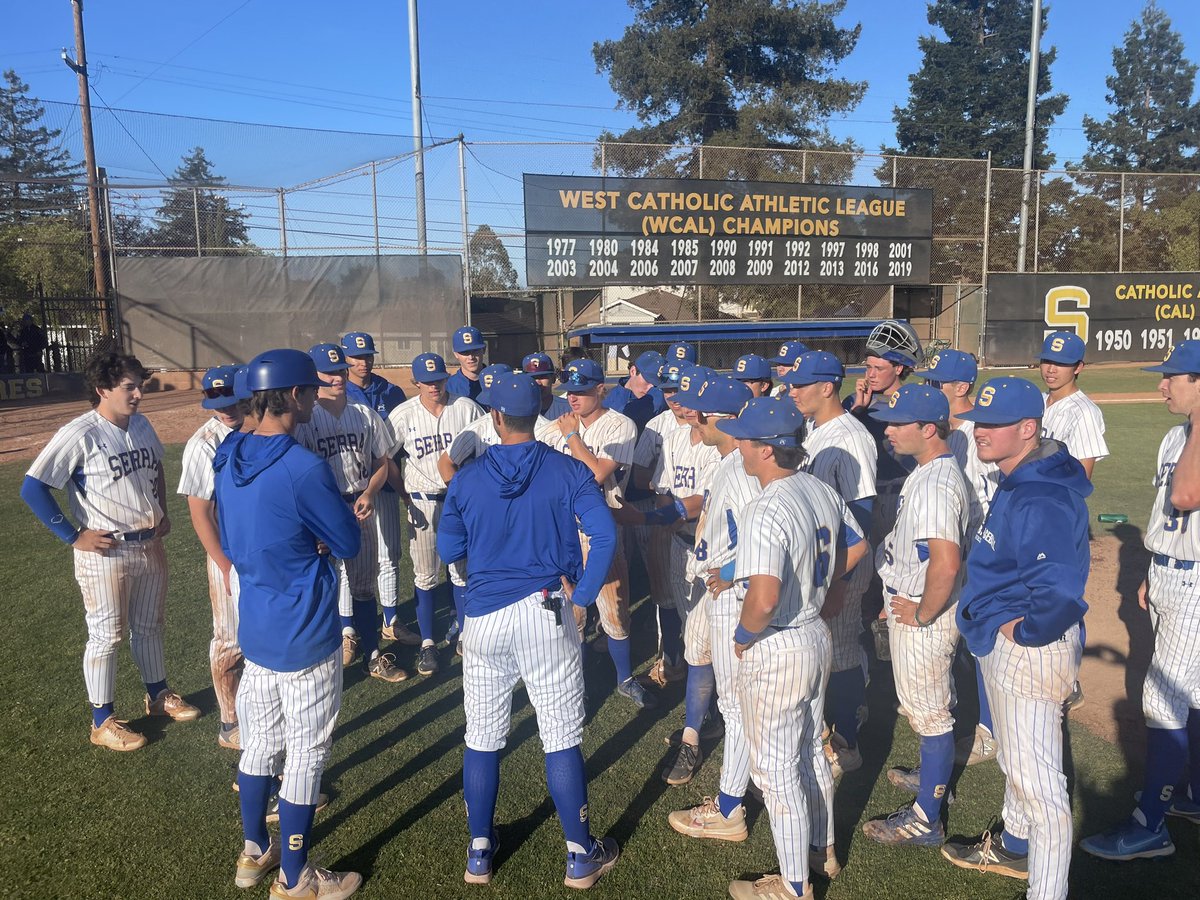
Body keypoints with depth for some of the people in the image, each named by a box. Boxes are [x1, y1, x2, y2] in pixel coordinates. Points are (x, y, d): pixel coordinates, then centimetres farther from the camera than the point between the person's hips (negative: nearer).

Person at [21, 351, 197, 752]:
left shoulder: (141, 425, 3)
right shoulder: (79, 434, -18)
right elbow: (32, 488, -18)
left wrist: (163, 511, 13)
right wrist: (74, 536, -17)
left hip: (151, 546, 7)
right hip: (105, 554, -6)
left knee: (149, 627, 20)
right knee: (106, 636, 6)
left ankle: (158, 696, 38)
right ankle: (103, 722, 21)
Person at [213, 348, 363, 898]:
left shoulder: (228, 459, 1)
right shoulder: (304, 468, -24)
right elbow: (349, 544, -13)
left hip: (254, 630, 8)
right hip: (305, 640, -8)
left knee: (260, 743, 22)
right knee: (306, 755, 8)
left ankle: (254, 854, 40)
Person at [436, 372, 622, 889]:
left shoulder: (468, 479, -1)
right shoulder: (568, 472, -5)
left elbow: (448, 550, 6)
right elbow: (604, 536, -16)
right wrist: (583, 593, -6)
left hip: (484, 618, 2)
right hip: (546, 614, -1)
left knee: (482, 740, 14)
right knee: (561, 740, 7)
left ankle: (479, 852, 29)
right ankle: (581, 857, 20)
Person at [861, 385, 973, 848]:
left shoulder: (936, 484, -27)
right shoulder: (928, 472, 6)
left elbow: (946, 563, -37)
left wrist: (922, 613, -23)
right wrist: (898, 599, 19)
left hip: (923, 617, -10)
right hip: (909, 605, 10)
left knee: (928, 711, 3)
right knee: (927, 705, 26)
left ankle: (926, 819, 16)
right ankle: (933, 775, 46)